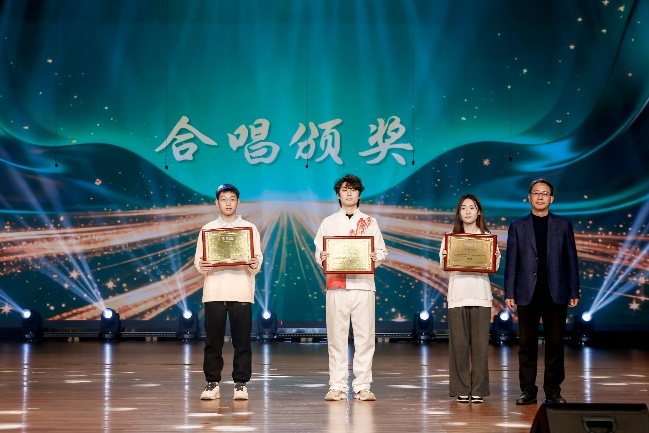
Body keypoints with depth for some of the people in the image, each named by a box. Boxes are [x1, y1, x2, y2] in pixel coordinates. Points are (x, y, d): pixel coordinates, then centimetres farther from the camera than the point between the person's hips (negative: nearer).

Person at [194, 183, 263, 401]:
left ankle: (240, 383, 6)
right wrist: (201, 266, -15)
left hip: (241, 291, -1)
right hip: (214, 291, 1)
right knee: (213, 340, 1)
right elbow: (198, 259, 7)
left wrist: (255, 265, -17)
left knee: (242, 340, -1)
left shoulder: (250, 228, 10)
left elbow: (258, 257, 5)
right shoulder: (207, 229, 12)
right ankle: (212, 383, 9)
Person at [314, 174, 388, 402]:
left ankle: (363, 387, 1)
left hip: (363, 284, 0)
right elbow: (318, 252, 10)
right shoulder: (328, 222, 15)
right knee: (336, 337, -2)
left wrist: (376, 257, -11)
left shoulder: (369, 222, 14)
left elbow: (382, 251, 10)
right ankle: (337, 387, 3)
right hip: (336, 285, 0)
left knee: (364, 336, -3)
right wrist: (321, 257, -12)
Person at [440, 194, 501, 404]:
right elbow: (444, 265, 3)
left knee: (480, 343, -2)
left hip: (480, 294, 0)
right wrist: (445, 257, -17)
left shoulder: (488, 237, 10)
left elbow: (495, 267, 4)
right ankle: (461, 389, 5)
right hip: (457, 293, 0)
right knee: (459, 342, -1)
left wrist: (494, 257, -16)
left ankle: (478, 390, 4)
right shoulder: (450, 237, 11)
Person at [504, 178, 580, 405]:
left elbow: (571, 259, 7)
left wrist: (574, 291, 2)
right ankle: (528, 390, 8)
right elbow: (511, 261, 5)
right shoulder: (518, 226, 8)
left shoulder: (563, 225, 9)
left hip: (556, 293, 0)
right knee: (527, 343, 2)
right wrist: (509, 293, -1)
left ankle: (553, 390, 9)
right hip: (528, 292, 0)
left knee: (555, 342, 2)